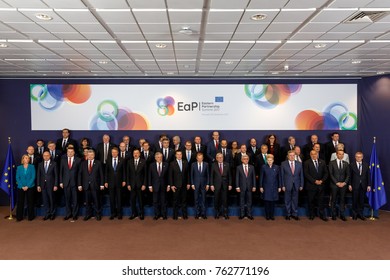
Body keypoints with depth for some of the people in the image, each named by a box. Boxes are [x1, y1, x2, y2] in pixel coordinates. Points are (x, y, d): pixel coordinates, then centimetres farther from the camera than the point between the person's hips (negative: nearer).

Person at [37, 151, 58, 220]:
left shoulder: (54, 164, -1)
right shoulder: (40, 164, 9)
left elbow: (56, 175, -2)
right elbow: (38, 175, 9)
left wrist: (56, 185, -7)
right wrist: (38, 185, 2)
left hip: (51, 184, -3)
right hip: (43, 185, 3)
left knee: (51, 199, 4)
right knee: (45, 200, 5)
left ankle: (52, 213, 17)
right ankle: (47, 213, 16)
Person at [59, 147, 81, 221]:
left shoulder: (78, 160, 0)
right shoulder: (63, 160, 7)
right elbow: (61, 171, 8)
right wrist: (61, 182, 2)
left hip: (74, 182, -2)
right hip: (66, 182, 2)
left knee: (75, 199, 3)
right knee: (67, 199, 8)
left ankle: (75, 214, 13)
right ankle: (68, 214, 19)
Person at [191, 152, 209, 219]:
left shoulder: (206, 164, 1)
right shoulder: (193, 165, 1)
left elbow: (208, 175, 3)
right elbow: (191, 175, 3)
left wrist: (207, 184, -1)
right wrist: (192, 184, -3)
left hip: (203, 184, 0)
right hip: (196, 184, 0)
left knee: (203, 199, 3)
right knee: (196, 199, 4)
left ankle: (203, 213, 10)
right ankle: (197, 214, 12)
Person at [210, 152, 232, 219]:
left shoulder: (227, 164, 4)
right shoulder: (214, 165, 1)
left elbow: (229, 175, 6)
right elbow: (211, 176, 1)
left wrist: (230, 184, 1)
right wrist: (211, 185, -5)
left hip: (225, 185, 1)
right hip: (216, 185, -1)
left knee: (225, 199, 3)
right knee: (216, 199, 5)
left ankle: (225, 214, 13)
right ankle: (217, 213, 18)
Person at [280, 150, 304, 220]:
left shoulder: (299, 164, 4)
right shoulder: (283, 164, -3)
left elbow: (301, 175, 6)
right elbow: (282, 176, -3)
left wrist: (301, 185, 3)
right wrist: (283, 185, -7)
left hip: (296, 185, 2)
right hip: (287, 185, -2)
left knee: (295, 200, 9)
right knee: (287, 200, 7)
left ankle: (294, 214, 20)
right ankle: (288, 214, 19)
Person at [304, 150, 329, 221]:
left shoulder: (322, 162, 8)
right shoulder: (307, 163, -3)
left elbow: (326, 173, 7)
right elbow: (306, 174, -9)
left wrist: (322, 180, -8)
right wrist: (314, 181, -15)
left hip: (321, 185, 2)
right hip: (311, 185, -2)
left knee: (321, 201, 5)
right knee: (311, 201, 6)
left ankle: (322, 215, 14)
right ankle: (311, 215, 19)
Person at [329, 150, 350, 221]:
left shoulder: (346, 163, 9)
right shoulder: (332, 163, -1)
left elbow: (348, 174, 7)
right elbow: (331, 174, -6)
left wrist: (344, 182, -8)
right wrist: (337, 183, -12)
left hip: (343, 185, 3)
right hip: (334, 185, -2)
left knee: (342, 200, 5)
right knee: (333, 200, 4)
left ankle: (342, 215, 13)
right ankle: (334, 215, 12)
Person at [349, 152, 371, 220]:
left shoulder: (366, 165, 6)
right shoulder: (352, 165, -1)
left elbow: (368, 175, 5)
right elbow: (350, 176, -1)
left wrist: (369, 185, 0)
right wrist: (350, 185, -5)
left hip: (363, 186, 2)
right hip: (355, 186, -2)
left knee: (361, 200, 7)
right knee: (355, 200, 6)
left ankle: (360, 213, 18)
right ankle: (354, 214, 18)